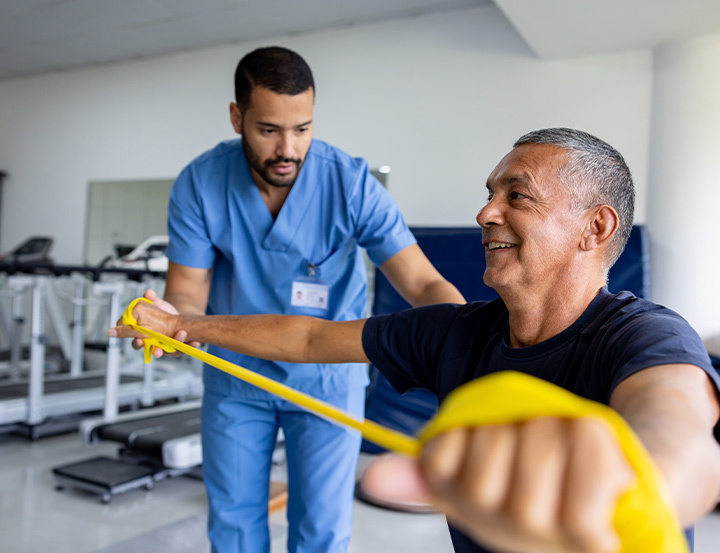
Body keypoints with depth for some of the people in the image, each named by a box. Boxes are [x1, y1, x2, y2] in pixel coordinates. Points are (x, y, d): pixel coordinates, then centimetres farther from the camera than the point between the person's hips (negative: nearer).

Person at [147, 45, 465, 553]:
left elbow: (423, 284, -26)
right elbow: (188, 291, -13)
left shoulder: (353, 183, -22)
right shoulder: (198, 184, -16)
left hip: (328, 376, -1)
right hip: (235, 373, 2)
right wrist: (170, 318, -37)